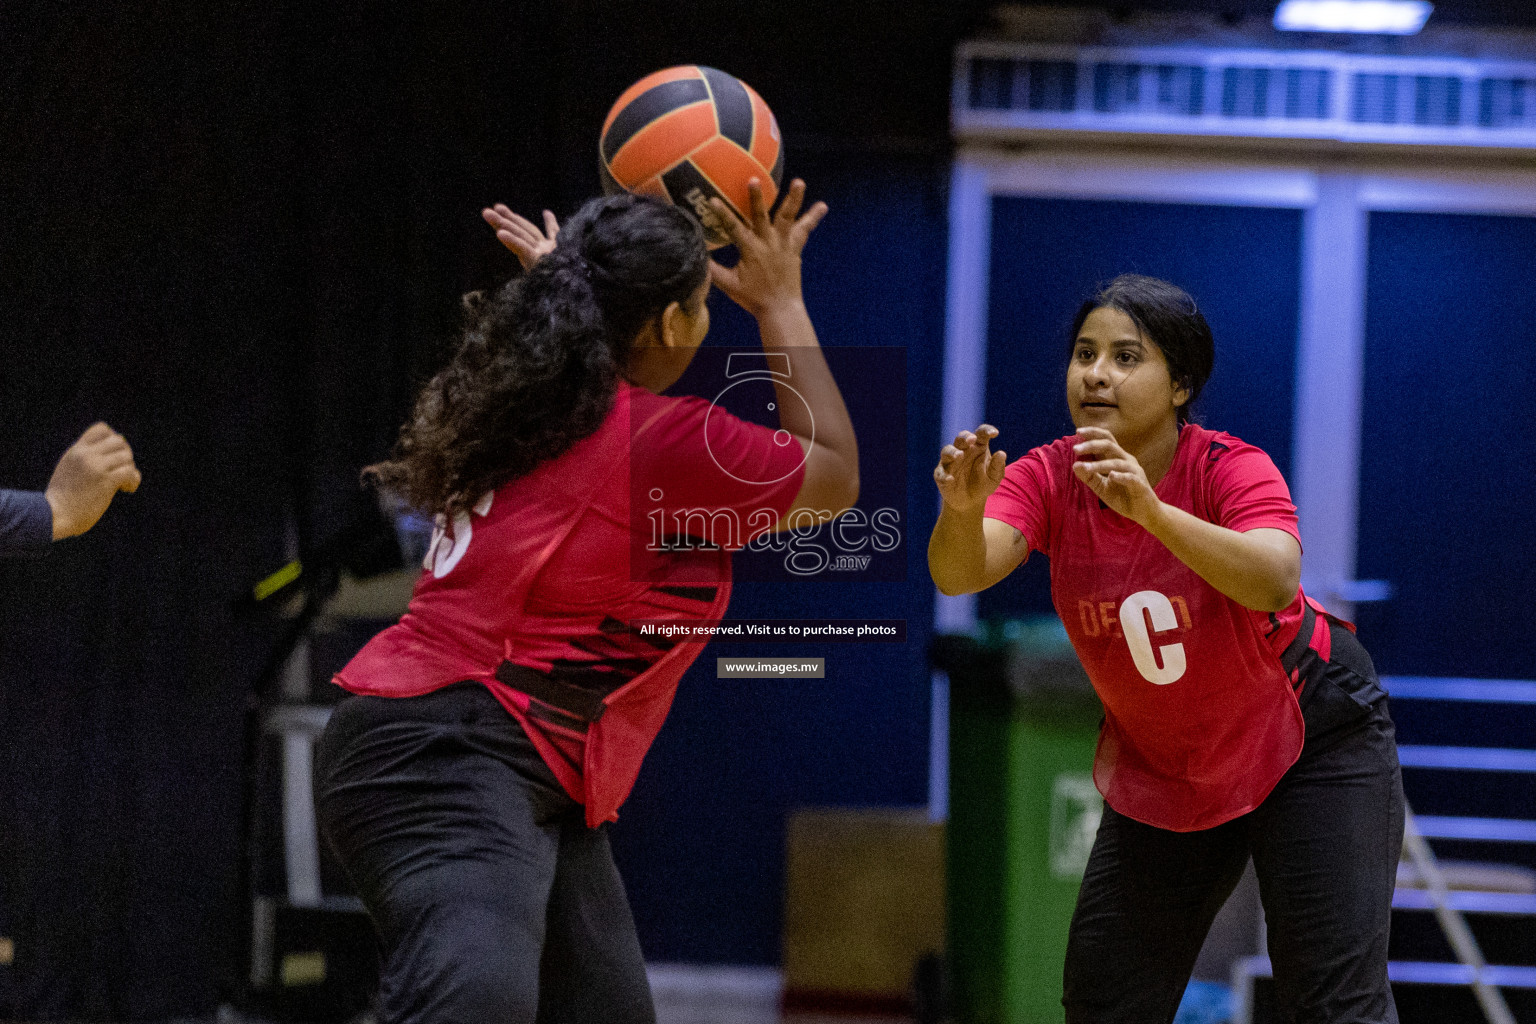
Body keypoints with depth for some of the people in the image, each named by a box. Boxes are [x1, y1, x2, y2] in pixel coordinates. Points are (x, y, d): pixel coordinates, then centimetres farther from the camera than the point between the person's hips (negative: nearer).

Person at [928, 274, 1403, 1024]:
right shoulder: (1049, 478, -13)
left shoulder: (1231, 470, -23)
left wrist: (1149, 509, -57)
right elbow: (960, 572, -30)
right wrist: (963, 511, -53)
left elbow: (1274, 582, -44)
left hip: (1310, 733, -4)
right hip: (1161, 773, 4)